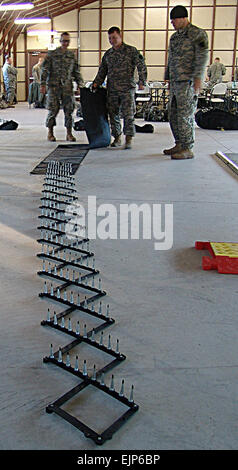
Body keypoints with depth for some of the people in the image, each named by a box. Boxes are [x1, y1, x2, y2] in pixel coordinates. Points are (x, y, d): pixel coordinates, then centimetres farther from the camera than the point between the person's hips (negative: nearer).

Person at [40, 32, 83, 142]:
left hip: (67, 87, 3)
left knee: (69, 110, -1)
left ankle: (69, 133, 6)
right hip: (54, 86, -3)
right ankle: (50, 132, 11)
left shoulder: (71, 55, 12)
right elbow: (45, 70, 0)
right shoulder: (51, 54, 2)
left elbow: (76, 72, 17)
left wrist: (80, 85, 9)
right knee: (53, 110, -2)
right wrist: (43, 84, -8)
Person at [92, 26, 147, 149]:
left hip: (127, 88, -4)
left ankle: (129, 140, -5)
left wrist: (142, 81, -11)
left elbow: (141, 66, -1)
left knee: (128, 114, -8)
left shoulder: (131, 51, 2)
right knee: (113, 114, 5)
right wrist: (96, 83, 9)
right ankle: (117, 138, 16)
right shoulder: (108, 54, 15)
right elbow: (102, 70, 22)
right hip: (112, 89, 4)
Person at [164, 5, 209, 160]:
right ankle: (179, 144, 19)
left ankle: (188, 149, -5)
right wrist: (169, 79, 23)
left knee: (185, 115, -10)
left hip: (188, 82, -8)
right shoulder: (174, 37, 21)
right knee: (173, 115, 9)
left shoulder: (197, 34, -3)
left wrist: (198, 78, -21)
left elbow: (202, 57, -12)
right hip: (175, 82, 8)